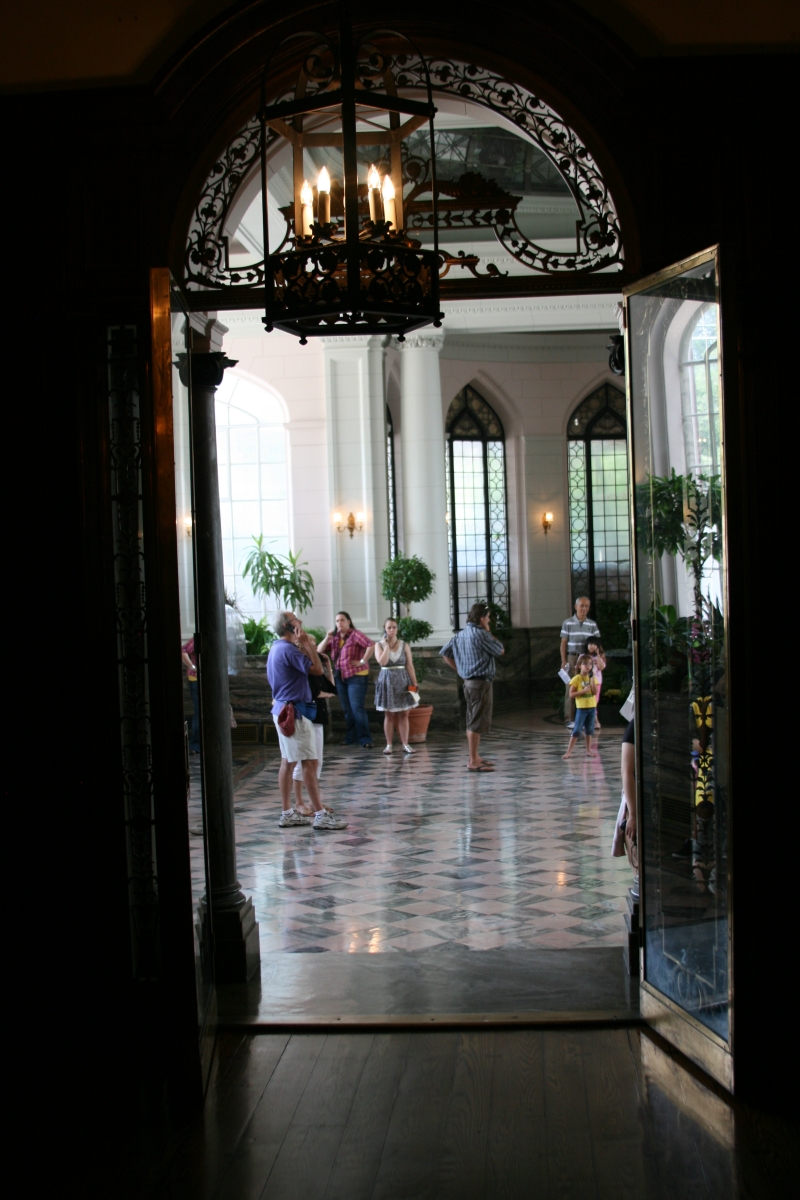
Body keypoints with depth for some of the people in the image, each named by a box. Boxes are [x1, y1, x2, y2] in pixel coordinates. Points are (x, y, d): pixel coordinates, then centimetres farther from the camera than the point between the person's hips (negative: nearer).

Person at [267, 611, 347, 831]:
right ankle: (320, 815, -7)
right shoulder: (288, 649, -18)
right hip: (294, 711, -10)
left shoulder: (277, 648, 14)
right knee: (309, 762, -8)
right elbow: (317, 669, -20)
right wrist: (306, 643, -13)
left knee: (288, 762, 11)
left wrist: (302, 645, 11)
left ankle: (287, 813, 14)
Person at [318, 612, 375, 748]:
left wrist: (363, 661, -20)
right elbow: (319, 650, 6)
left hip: (356, 676, -7)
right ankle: (351, 737, 22)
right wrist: (327, 638, -9)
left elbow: (371, 645, -22)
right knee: (347, 709, 13)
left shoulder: (355, 635, -10)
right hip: (340, 677, 7)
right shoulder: (334, 637, 10)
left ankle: (365, 739, -7)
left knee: (357, 708, -11)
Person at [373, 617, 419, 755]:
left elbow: (410, 666, 2)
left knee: (403, 715, 1)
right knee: (389, 715, 3)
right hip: (387, 681, -1)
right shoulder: (379, 645, 0)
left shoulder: (404, 646, 3)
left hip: (403, 682, 1)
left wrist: (414, 684, -2)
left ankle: (405, 744, 3)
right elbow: (382, 661, -17)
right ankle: (389, 745, 8)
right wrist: (387, 645, -13)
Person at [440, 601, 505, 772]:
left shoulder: (460, 635, 9)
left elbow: (445, 653, 15)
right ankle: (473, 761, -4)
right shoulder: (480, 634, -15)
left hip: (468, 681, 9)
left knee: (472, 722, 16)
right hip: (481, 682, -9)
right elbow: (500, 650, -5)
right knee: (477, 723, -6)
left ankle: (475, 757, 24)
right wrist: (488, 632, 4)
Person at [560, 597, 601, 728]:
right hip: (572, 658, -2)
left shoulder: (592, 624, 9)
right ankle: (570, 719, 3)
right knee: (571, 688, -1)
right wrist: (563, 661, -3)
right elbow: (563, 643, 3)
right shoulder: (568, 623, 2)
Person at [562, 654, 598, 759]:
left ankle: (588, 750, 20)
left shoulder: (592, 678, 6)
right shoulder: (576, 679, -8)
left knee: (589, 730, 11)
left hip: (592, 707, 5)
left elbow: (595, 692, -5)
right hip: (581, 708, -4)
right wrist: (583, 691, -22)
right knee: (577, 730, -6)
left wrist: (592, 680, -13)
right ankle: (568, 751, -4)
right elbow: (571, 695, -12)